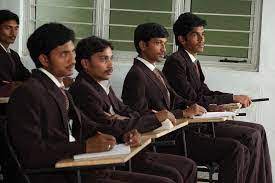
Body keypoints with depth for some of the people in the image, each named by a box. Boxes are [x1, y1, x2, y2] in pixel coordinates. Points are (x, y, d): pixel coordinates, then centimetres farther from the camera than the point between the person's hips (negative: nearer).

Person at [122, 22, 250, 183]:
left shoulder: (157, 73, 22)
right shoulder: (136, 75, -10)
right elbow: (142, 115, -18)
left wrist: (194, 107, -1)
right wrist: (184, 113, -16)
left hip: (177, 132, 10)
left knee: (242, 152, 2)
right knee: (234, 149, -18)